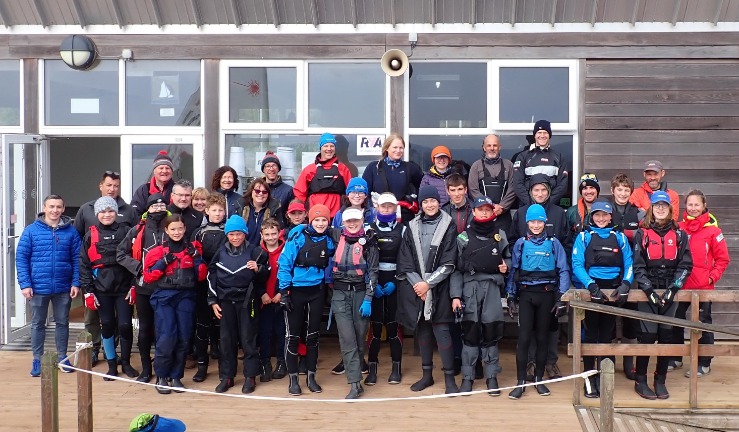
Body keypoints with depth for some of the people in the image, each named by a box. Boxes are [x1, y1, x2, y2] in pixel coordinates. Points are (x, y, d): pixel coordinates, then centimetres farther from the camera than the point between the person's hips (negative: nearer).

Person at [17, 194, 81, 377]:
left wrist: (76, 283, -6)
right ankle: (37, 359, 24)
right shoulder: (31, 230, -4)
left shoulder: (71, 231, -2)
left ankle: (62, 357, 28)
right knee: (37, 324, 12)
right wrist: (25, 284, -10)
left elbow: (77, 259, 0)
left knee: (62, 323, 13)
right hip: (38, 287, -1)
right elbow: (21, 258, -4)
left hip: (63, 288, 1)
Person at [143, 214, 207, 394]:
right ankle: (161, 377, 5)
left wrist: (197, 257, -6)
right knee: (166, 338, -12)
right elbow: (148, 276, -2)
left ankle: (176, 376, 17)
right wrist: (163, 262, -12)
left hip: (186, 297, 3)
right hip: (164, 297, -3)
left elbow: (201, 276, 7)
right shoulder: (159, 250, 3)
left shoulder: (191, 249, 10)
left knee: (183, 338, 3)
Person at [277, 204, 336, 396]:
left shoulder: (329, 241, 1)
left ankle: (311, 376, 21)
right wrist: (284, 290, -14)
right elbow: (284, 263, -11)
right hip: (296, 291, -3)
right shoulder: (297, 236, -11)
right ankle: (293, 378, 13)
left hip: (317, 292, 4)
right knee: (293, 334, 3)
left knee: (313, 333, 10)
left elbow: (330, 264, 16)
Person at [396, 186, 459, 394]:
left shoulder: (448, 226, -2)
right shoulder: (412, 227, 8)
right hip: (415, 288, 3)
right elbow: (405, 261, 4)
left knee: (441, 331, -6)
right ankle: (427, 374, 20)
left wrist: (428, 283, -12)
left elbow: (448, 263, -7)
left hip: (438, 288, -3)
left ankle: (449, 377, 2)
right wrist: (418, 284, -8)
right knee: (422, 330, 9)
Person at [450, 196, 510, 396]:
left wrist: (506, 266, -3)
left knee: (491, 332, 1)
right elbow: (456, 268, 1)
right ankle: (467, 377, 10)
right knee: (470, 332, 1)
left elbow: (507, 257, 21)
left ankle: (491, 377, 12)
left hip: (492, 287, 1)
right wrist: (456, 295, -6)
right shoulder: (463, 237, 4)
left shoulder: (500, 235, 10)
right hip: (470, 287, -1)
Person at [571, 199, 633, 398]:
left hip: (613, 291, 2)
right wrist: (591, 285, -22)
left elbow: (628, 264, 3)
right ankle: (589, 377, 9)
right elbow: (577, 265, -8)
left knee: (607, 335, 8)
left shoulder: (620, 237, 9)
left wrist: (625, 284, -16)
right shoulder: (584, 237, 2)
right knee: (590, 334, 2)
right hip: (590, 290, -2)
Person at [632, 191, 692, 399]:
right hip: (647, 292, -2)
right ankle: (640, 381, 6)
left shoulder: (679, 234, 8)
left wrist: (673, 289, -10)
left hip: (670, 292, 2)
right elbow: (638, 266, -2)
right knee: (647, 335, -6)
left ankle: (660, 380, 16)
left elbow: (685, 265, 3)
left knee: (666, 335, 3)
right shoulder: (642, 234, 3)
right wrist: (649, 290, -13)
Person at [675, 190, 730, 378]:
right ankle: (676, 358, 27)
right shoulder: (679, 228, 2)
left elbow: (723, 259, -2)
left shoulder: (712, 230, -7)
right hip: (680, 285, 4)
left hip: (703, 286, -4)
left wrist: (712, 277, -8)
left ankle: (704, 364, 17)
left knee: (703, 323, 6)